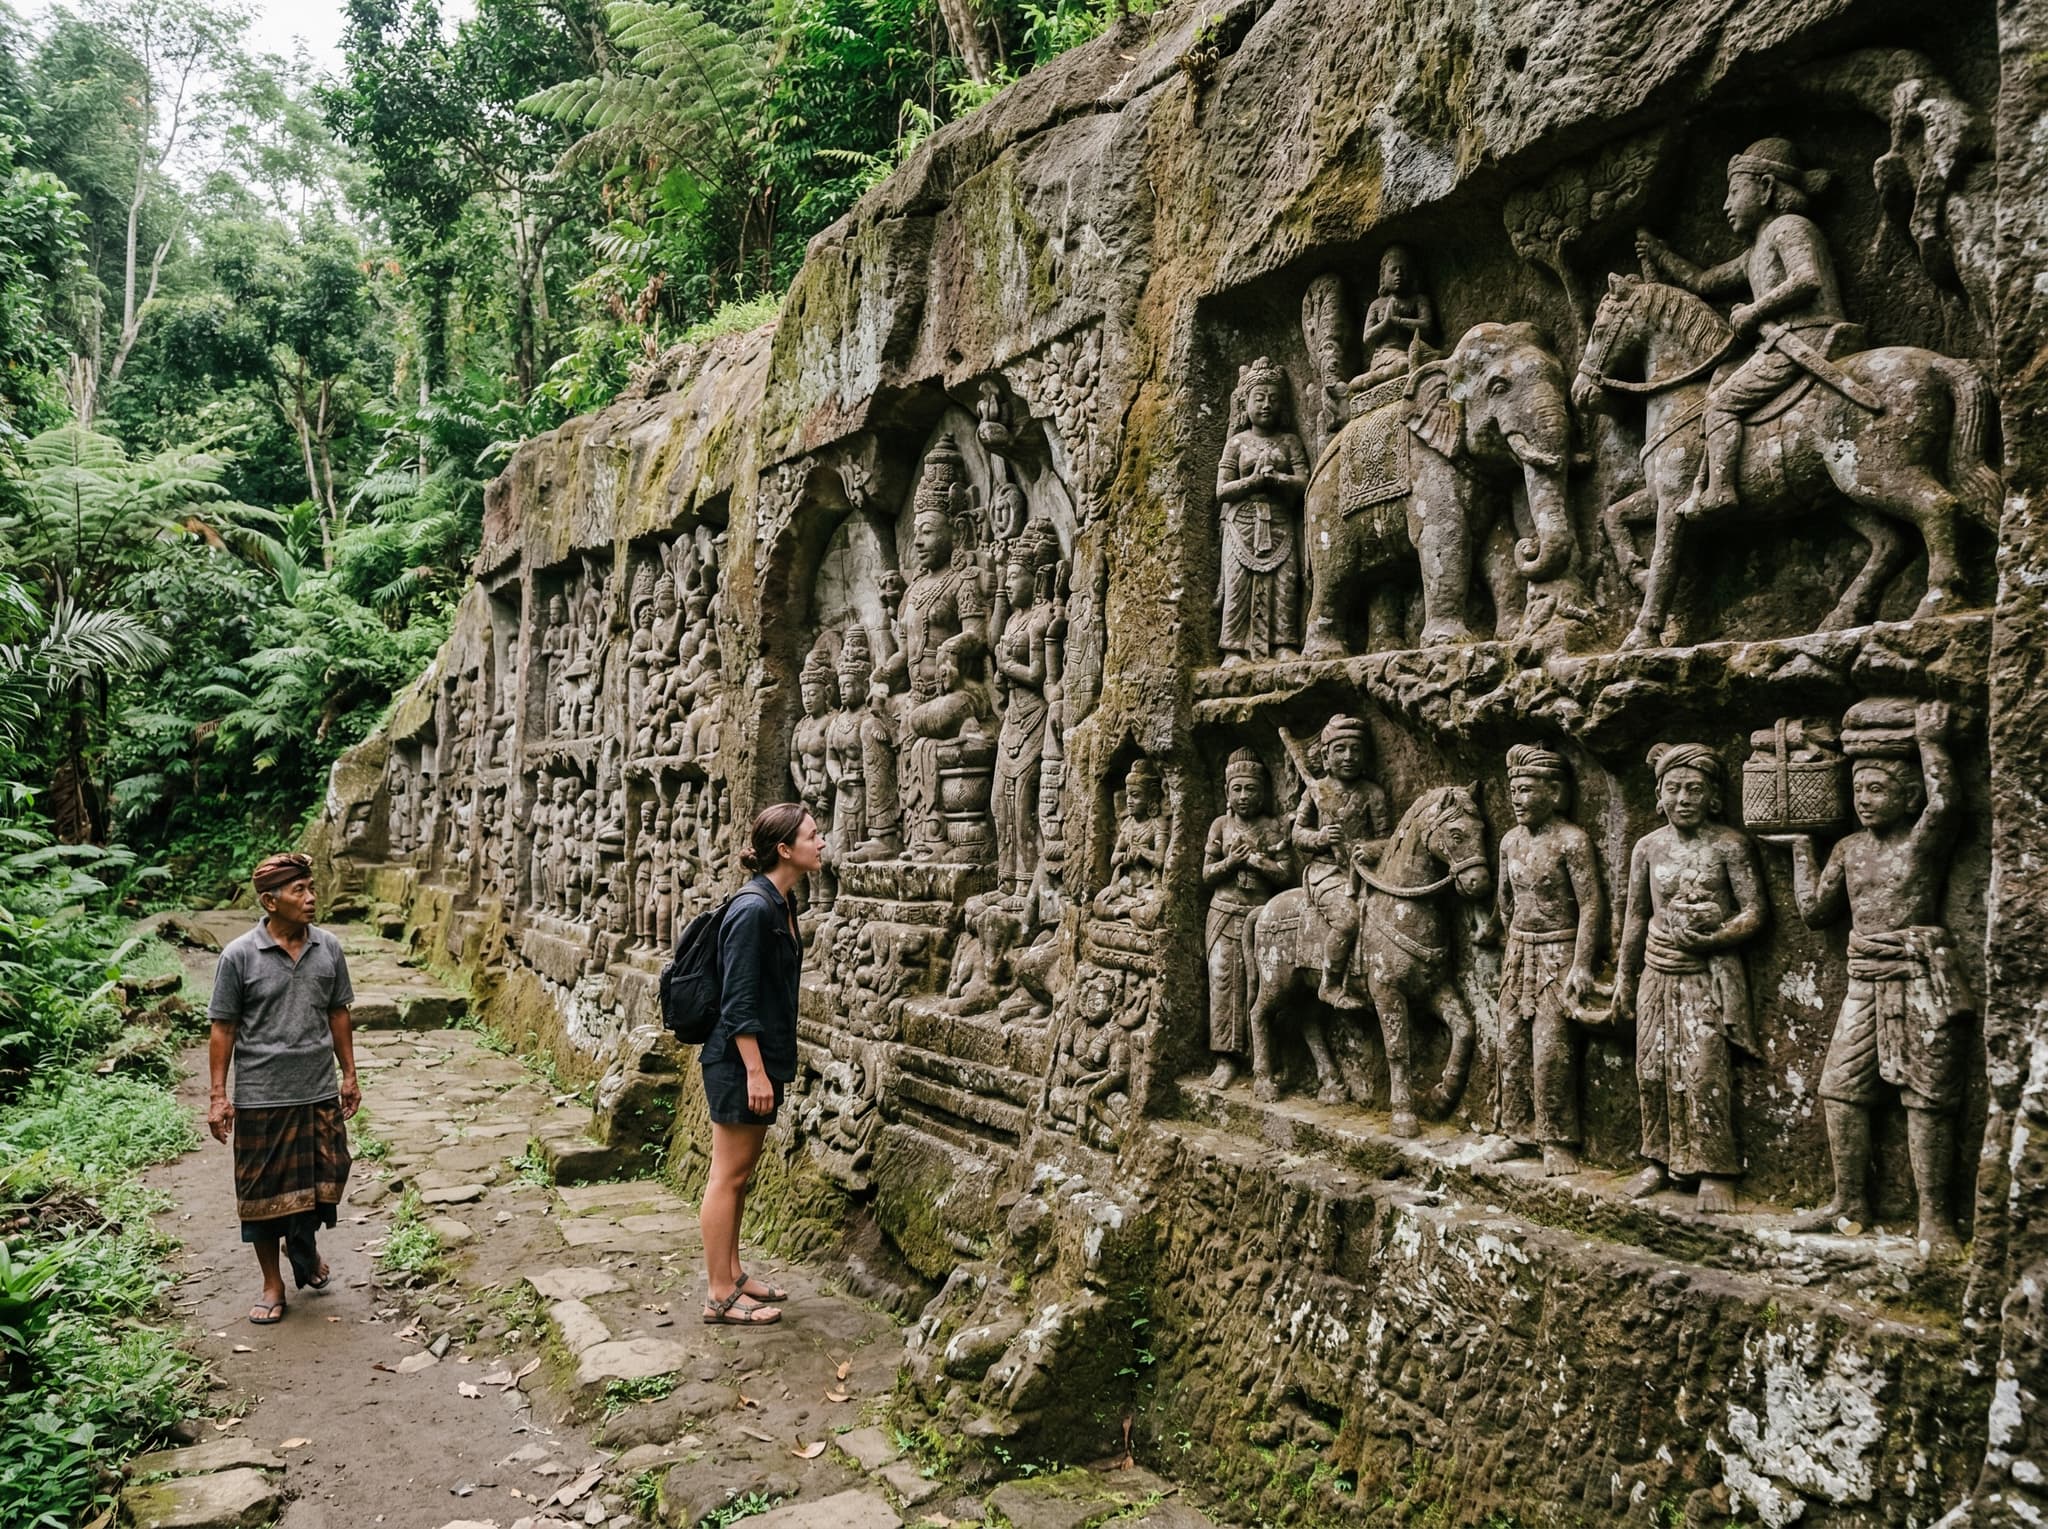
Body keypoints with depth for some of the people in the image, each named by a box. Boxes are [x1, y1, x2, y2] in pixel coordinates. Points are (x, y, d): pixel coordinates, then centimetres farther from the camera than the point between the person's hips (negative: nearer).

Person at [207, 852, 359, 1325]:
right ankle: (272, 1283, 26)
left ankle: (304, 1243, 42)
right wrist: (218, 1096, -7)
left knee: (325, 1178, 12)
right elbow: (223, 1028, -6)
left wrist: (349, 1075, 11)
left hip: (320, 1093, 3)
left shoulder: (328, 948, -1)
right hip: (261, 1097, -3)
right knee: (263, 1192, 9)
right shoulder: (239, 955, -11)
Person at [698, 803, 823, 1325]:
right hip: (739, 1061, -9)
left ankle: (733, 1275, 29)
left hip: (763, 1057, 9)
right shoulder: (754, 908, -20)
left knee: (741, 1173, 18)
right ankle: (721, 1297, 9)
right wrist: (755, 1070, -21)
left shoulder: (782, 904, 8)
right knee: (728, 1175, 0)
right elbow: (738, 1000, -21)